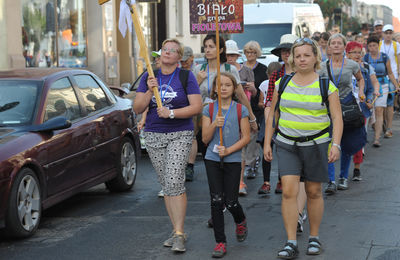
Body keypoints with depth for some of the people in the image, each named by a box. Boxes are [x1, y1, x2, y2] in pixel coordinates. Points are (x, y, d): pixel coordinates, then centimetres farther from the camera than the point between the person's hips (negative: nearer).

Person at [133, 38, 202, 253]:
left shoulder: (186, 77, -2)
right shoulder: (149, 77, 8)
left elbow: (196, 107, -9)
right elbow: (137, 109, 3)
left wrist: (171, 113, -19)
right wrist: (149, 92, -13)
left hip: (180, 135, -4)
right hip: (153, 136, 4)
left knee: (174, 182, -15)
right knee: (166, 185, 7)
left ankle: (179, 234, -10)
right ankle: (176, 230, 16)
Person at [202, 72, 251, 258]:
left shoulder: (240, 110, 1)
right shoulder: (209, 109, 4)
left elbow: (246, 137, -1)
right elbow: (205, 139, 2)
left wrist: (229, 150, -13)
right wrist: (214, 124, -16)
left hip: (233, 159, -1)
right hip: (212, 159, 1)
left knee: (231, 202, -2)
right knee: (216, 201, -3)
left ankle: (241, 222, 33)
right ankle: (220, 242, 4)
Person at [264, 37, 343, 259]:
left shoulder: (326, 85, -2)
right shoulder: (282, 83, 4)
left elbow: (337, 117, -2)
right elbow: (273, 115, 11)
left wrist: (336, 144, -13)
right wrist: (267, 143, 7)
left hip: (316, 144, -1)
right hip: (287, 145, 1)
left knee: (314, 192, 7)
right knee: (289, 191, -10)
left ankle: (314, 238, 24)